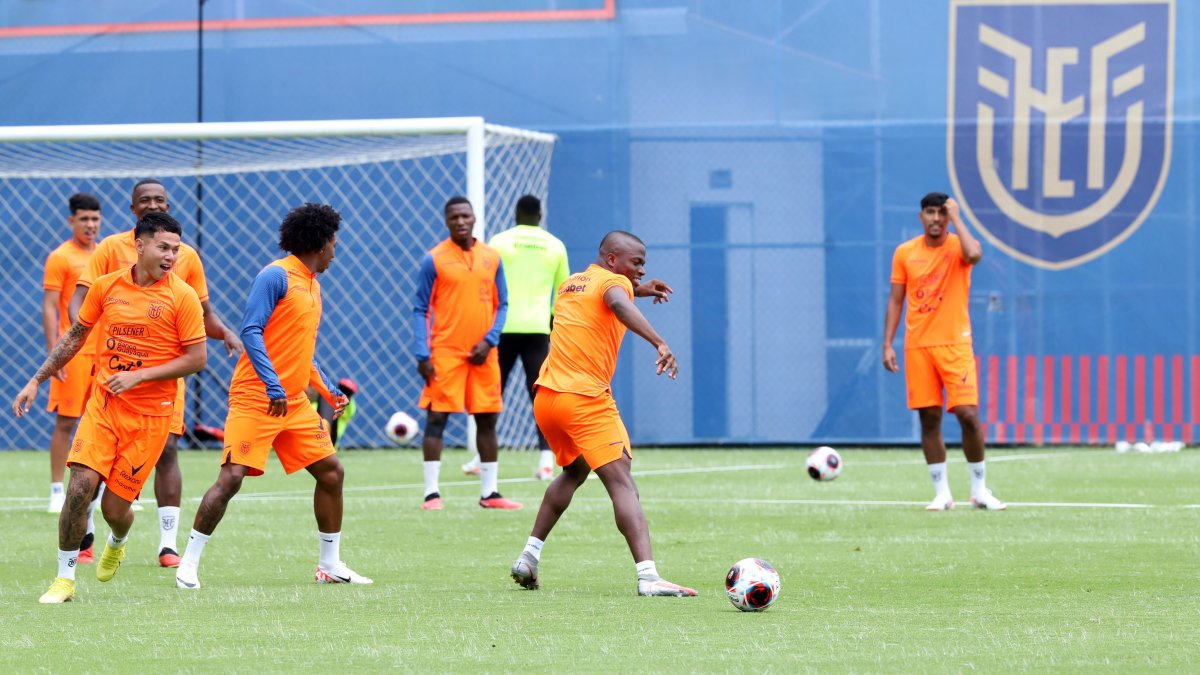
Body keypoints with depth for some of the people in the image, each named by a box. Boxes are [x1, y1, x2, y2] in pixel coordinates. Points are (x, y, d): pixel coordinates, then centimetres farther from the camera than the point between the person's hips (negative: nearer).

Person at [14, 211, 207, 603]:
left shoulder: (182, 296, -8)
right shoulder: (106, 287, 2)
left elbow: (197, 359, -8)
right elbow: (75, 337, 15)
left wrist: (139, 376, -16)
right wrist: (36, 381, 12)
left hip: (150, 413, -2)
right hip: (103, 403, 2)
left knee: (115, 508, 0)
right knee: (81, 485, -16)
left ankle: (117, 543, 39)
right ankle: (65, 579, -2)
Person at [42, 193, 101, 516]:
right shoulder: (60, 258, -4)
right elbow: (49, 308, -8)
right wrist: (53, 353, -15)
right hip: (73, 353, -5)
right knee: (65, 422, -4)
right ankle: (57, 492, 0)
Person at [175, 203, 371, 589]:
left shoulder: (313, 285, 17)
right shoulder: (277, 276, -10)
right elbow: (250, 331, -17)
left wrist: (329, 391, 20)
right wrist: (273, 384, -24)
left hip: (295, 403, 9)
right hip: (255, 398, -9)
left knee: (331, 471, 7)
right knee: (232, 477, -15)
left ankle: (330, 564, 18)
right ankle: (188, 564, -8)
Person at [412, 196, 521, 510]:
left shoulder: (492, 257, 7)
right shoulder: (434, 260, -3)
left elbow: (501, 304, 10)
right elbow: (421, 310, -2)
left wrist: (489, 341, -5)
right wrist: (422, 355, -12)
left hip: (482, 353, 4)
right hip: (445, 352, -4)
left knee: (487, 420, 7)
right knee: (436, 418, -6)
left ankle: (489, 492, 15)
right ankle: (431, 493, -3)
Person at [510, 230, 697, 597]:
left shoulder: (571, 283, 20)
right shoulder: (613, 282, -4)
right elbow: (618, 304, -30)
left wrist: (638, 289, 37)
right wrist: (659, 343, -42)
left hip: (545, 398, 8)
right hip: (586, 401, -8)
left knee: (574, 471, 31)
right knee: (622, 484, -14)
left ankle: (529, 556, 29)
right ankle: (647, 576, -27)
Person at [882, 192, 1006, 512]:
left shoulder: (959, 246, -1)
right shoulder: (905, 253, 7)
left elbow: (973, 254, -27)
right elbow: (895, 300, 10)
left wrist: (956, 218, -15)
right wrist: (887, 345, 3)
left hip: (955, 344, -2)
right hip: (917, 347, 2)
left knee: (968, 415, -10)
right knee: (929, 419, 2)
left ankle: (980, 490, 4)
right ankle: (941, 493, 10)